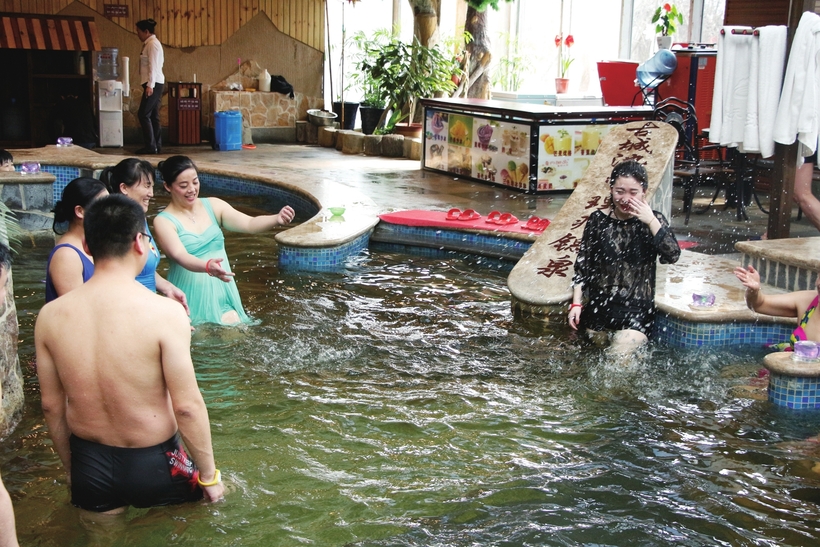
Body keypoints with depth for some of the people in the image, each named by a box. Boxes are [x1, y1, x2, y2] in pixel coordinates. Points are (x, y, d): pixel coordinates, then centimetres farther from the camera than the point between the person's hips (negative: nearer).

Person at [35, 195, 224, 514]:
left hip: (89, 465, 4)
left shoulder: (50, 316, -8)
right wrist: (209, 475, -6)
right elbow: (187, 406, -19)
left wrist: (71, 469, 17)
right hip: (153, 464, -4)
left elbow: (51, 405, 2)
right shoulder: (164, 313, -21)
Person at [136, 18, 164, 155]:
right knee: (153, 115, 10)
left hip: (154, 83, -10)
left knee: (143, 114, -8)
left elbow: (153, 66, -18)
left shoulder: (152, 44, -11)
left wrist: (150, 85, -21)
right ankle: (157, 145, 11)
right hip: (155, 83, 10)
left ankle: (151, 146, -6)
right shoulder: (150, 43, 17)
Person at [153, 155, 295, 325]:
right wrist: (208, 266, -42)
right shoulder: (164, 222, -8)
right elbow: (181, 257, -22)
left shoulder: (213, 205, 3)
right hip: (191, 297, -3)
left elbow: (249, 224, -8)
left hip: (221, 292, 3)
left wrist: (277, 219, -28)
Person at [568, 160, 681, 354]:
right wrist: (576, 303, -3)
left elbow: (672, 256, -17)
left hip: (637, 311, -3)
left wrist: (651, 221, -22)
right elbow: (582, 266, 4)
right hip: (598, 307, 3)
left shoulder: (653, 220, -2)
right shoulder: (598, 220, 0)